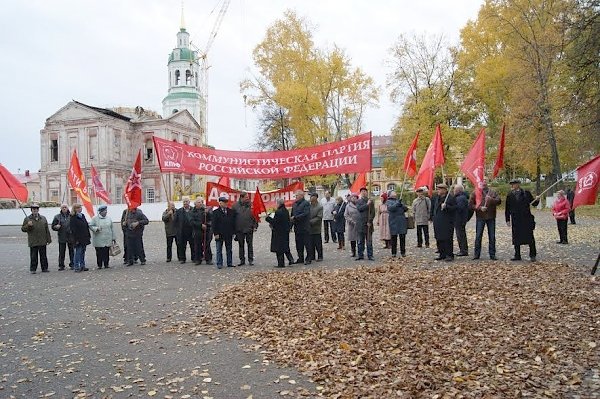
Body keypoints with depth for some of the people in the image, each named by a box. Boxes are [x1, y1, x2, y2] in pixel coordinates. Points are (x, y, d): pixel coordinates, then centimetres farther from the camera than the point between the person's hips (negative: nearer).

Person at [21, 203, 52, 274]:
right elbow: (23, 229, 3)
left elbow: (47, 230, 13)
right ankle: (33, 269, 10)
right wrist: (28, 225, -17)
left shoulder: (43, 218, 12)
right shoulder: (27, 219, 5)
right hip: (33, 242, -2)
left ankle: (44, 268, 16)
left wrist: (49, 239, 9)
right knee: (33, 257, 1)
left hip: (42, 242, 2)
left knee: (43, 256, 8)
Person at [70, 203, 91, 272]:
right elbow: (73, 230, -14)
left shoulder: (82, 216, 13)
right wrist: (76, 239, -18)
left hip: (84, 238, 7)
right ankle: (76, 267, 3)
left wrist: (88, 235, 13)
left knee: (83, 252, 11)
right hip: (78, 239, -7)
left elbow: (87, 226, 17)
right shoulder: (73, 218, -11)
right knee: (78, 252, -4)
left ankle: (82, 266, 17)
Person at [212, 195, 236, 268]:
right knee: (219, 250, 3)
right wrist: (216, 233, -11)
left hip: (229, 234, 3)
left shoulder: (231, 211, 8)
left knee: (229, 250, 10)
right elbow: (214, 224, -5)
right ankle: (219, 264, 10)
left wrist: (233, 232, 5)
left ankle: (229, 263, 17)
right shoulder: (216, 212, -3)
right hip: (219, 234, -3)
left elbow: (233, 222, 11)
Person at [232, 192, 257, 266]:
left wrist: (255, 226, -4)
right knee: (241, 245, 9)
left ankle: (251, 259, 13)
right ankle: (242, 260, 18)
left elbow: (255, 216, 3)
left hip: (249, 229, -1)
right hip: (239, 229, 1)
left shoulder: (251, 205, 0)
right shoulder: (235, 205, 0)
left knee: (250, 245, 5)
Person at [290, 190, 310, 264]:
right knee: (299, 244, 11)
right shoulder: (294, 204, 14)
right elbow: (292, 214, 19)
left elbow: (305, 214, -19)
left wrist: (295, 217, -17)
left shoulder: (306, 203, -8)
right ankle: (300, 258, 20)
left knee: (306, 244, -2)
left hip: (305, 227, -7)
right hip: (297, 227, 7)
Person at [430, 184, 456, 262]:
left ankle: (449, 255, 2)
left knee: (447, 239, -6)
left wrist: (446, 206, -23)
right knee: (439, 239, 9)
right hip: (437, 222, 7)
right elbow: (433, 208, 25)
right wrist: (433, 217, 19)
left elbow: (454, 208, -12)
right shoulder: (436, 198, 14)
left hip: (447, 222, -7)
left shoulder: (451, 198, -7)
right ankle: (442, 254, 19)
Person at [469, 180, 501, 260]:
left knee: (492, 237, 6)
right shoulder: (475, 193, 3)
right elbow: (470, 205, -1)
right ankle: (476, 254, 9)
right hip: (480, 217, -1)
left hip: (491, 217, 2)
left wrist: (491, 199, -21)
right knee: (478, 236, 2)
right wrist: (480, 208, -14)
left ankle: (492, 255, 13)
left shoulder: (492, 192, 8)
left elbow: (499, 201, -4)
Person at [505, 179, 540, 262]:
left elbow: (534, 204, 7)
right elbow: (507, 209, 8)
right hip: (515, 220, 2)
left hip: (526, 219, -2)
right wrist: (507, 219, 5)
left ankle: (532, 255, 10)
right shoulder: (510, 195, 7)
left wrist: (537, 200, -14)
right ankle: (517, 255, 15)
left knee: (530, 238, 1)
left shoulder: (526, 193, 2)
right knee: (516, 238, 5)